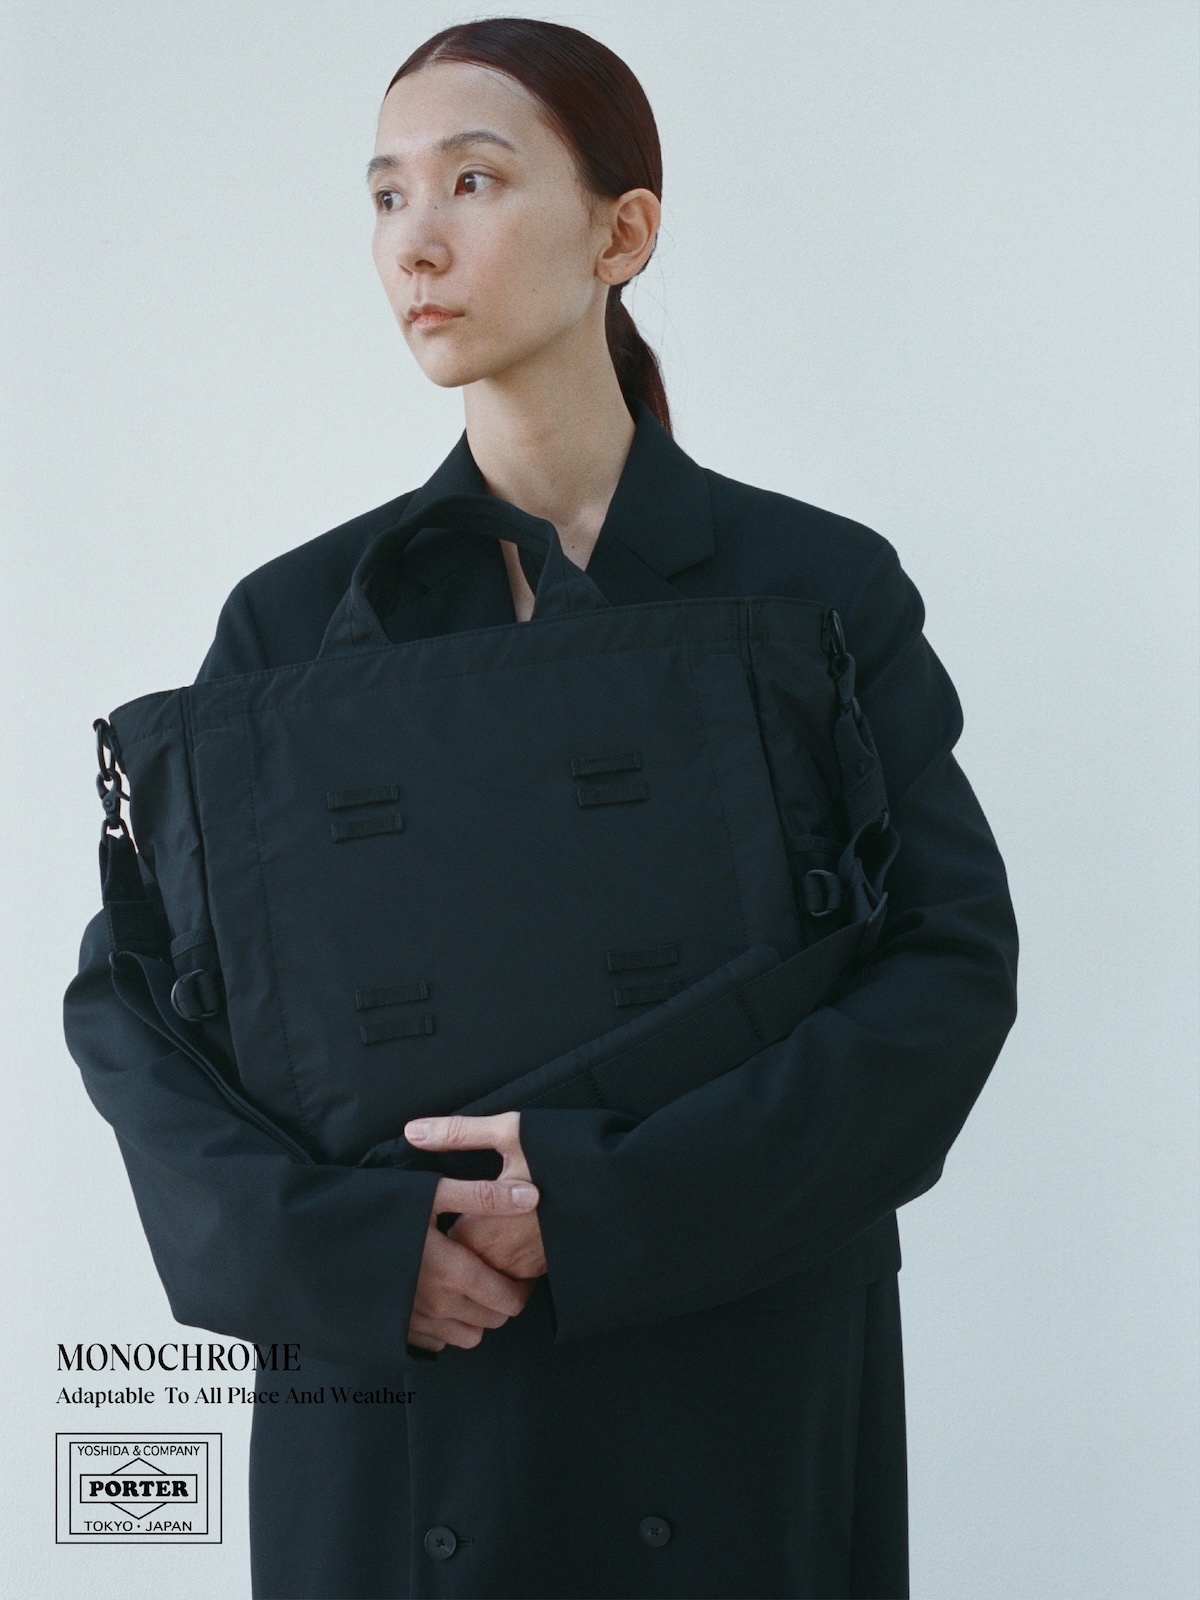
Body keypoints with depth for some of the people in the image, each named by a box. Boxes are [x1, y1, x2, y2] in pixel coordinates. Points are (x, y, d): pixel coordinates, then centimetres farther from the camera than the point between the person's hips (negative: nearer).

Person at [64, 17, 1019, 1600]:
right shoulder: (303, 619, 2)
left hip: (746, 1404, -1)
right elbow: (125, 993, 0)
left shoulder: (820, 588, -2)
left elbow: (957, 955, -8)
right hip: (401, 1384, 1)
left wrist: (619, 1195, -19)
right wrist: (341, 1242, -16)